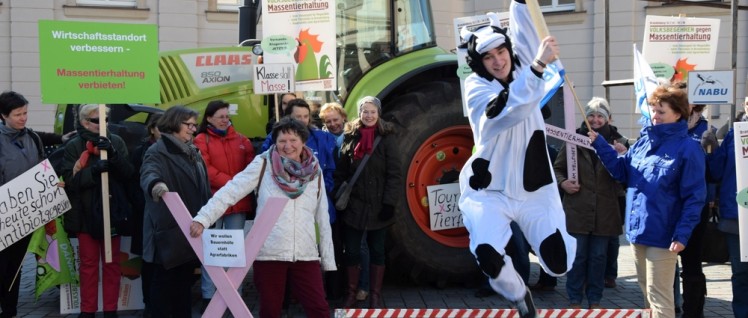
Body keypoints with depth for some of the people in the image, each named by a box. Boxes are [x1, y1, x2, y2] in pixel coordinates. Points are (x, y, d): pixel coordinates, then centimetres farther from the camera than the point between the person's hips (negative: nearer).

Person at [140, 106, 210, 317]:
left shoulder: (192, 152, 14)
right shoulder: (158, 152, -11)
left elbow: (204, 188, 20)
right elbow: (148, 174, -32)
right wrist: (155, 185, -55)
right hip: (168, 230, -7)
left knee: (185, 280, 15)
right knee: (164, 280, 0)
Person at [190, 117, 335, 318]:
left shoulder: (315, 172, 7)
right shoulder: (263, 164, -1)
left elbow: (323, 218, 11)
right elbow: (230, 192, -9)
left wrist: (329, 259, 12)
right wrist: (203, 218, -23)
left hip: (306, 255, 2)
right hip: (268, 254, -2)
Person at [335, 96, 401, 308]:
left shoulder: (387, 137, -4)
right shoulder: (350, 137, 5)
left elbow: (394, 174, -7)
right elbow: (341, 172, 5)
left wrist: (389, 203, -13)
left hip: (377, 205, -2)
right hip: (353, 205, 2)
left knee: (377, 251, 9)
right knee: (351, 251, 6)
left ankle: (375, 296, 18)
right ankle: (351, 294, 19)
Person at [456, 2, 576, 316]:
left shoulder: (523, 66, 0)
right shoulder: (476, 86, -12)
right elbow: (509, 111, -31)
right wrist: (538, 66, -41)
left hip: (536, 189, 3)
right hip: (488, 192, -2)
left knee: (559, 263, -7)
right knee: (487, 256, -23)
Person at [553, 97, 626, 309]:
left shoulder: (618, 142, 2)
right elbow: (557, 168, 9)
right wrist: (562, 182, -11)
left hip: (605, 210, 1)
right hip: (577, 209, -1)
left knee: (598, 257, 10)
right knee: (577, 256, 4)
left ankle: (595, 300, 21)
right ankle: (575, 300, 15)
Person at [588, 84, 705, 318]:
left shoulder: (688, 149, -11)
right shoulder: (644, 141, 9)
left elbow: (694, 197, -12)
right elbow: (622, 171, 12)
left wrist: (682, 235, -19)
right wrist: (599, 144, 1)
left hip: (662, 235, -7)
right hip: (637, 230, 7)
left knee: (658, 294, -1)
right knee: (647, 291, 18)